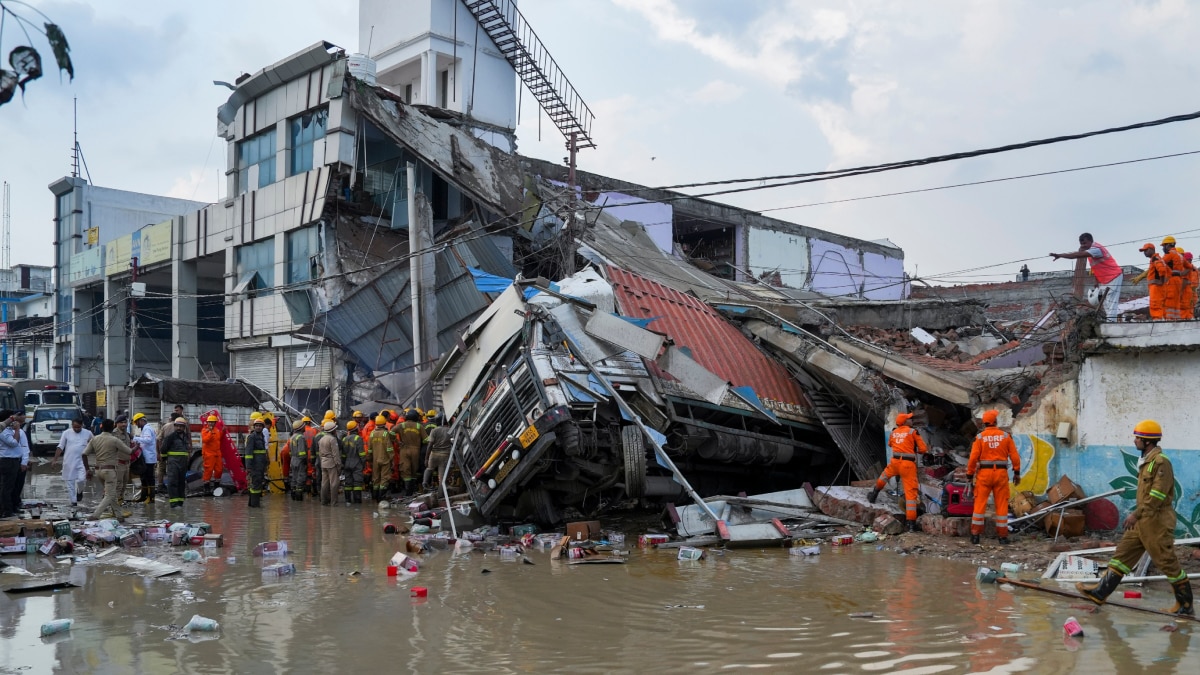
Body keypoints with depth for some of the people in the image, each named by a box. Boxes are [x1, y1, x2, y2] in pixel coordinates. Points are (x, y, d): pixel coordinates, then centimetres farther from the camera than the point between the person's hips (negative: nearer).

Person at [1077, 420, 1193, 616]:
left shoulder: (1161, 461, -17)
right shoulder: (1146, 461, 13)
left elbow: (1157, 494, -23)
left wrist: (1136, 514, -23)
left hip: (1156, 521, -10)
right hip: (1143, 520, 10)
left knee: (1167, 562, -1)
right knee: (1123, 554, 8)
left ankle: (1186, 606, 11)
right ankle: (1100, 592, 10)